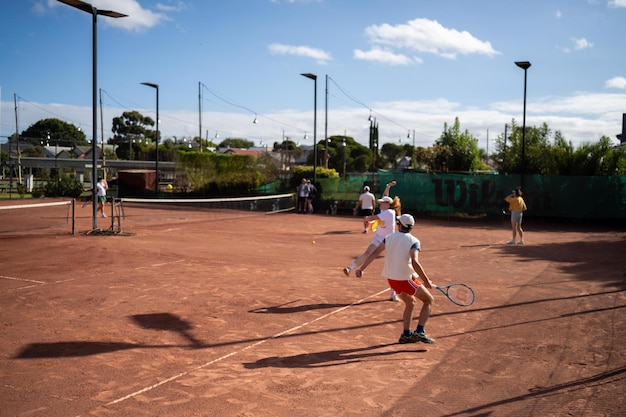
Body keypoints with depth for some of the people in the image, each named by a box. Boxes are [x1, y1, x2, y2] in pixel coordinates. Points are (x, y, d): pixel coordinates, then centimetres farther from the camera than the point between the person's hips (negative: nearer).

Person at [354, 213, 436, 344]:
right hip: (406, 279, -6)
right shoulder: (414, 241, -11)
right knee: (429, 300, 10)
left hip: (391, 279, 6)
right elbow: (415, 263, -25)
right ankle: (419, 332, -3)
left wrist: (362, 269, -5)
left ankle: (406, 334, 25)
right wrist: (426, 280, -19)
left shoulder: (389, 237, 5)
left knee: (410, 303, 26)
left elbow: (374, 253, -4)